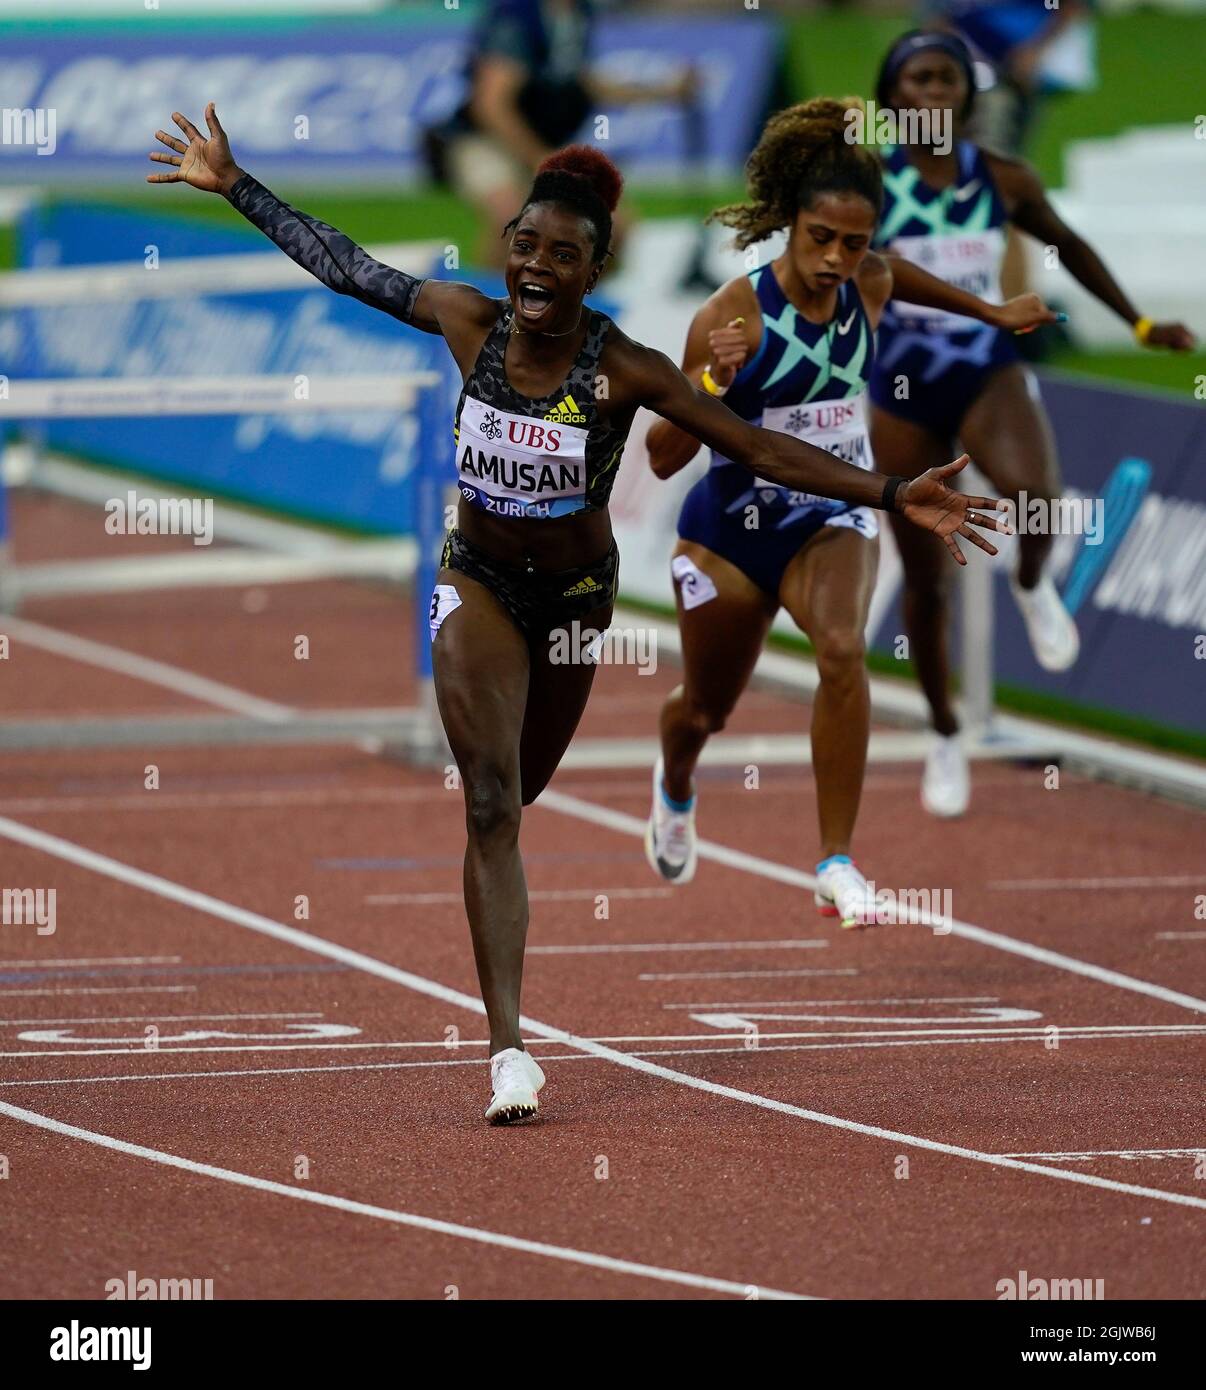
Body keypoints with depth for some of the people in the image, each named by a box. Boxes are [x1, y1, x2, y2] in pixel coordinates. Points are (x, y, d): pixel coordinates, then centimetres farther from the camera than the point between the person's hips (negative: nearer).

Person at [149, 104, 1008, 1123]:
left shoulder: (624, 371, -22)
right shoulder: (471, 323, -16)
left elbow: (762, 451, -22)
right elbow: (345, 266, -3)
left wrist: (895, 498, -31)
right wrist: (233, 186, 1)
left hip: (576, 594, 0)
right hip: (478, 584, 0)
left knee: (512, 800, 18)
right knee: (492, 809, -14)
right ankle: (509, 1049, -20)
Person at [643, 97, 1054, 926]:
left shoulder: (868, 285, -10)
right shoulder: (732, 316, -23)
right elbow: (663, 458, -21)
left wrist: (991, 313, 27)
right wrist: (715, 379, -37)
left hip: (835, 522, 2)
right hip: (733, 528, -2)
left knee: (843, 647, -30)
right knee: (704, 709, 17)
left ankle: (837, 865, -26)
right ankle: (675, 791, 57)